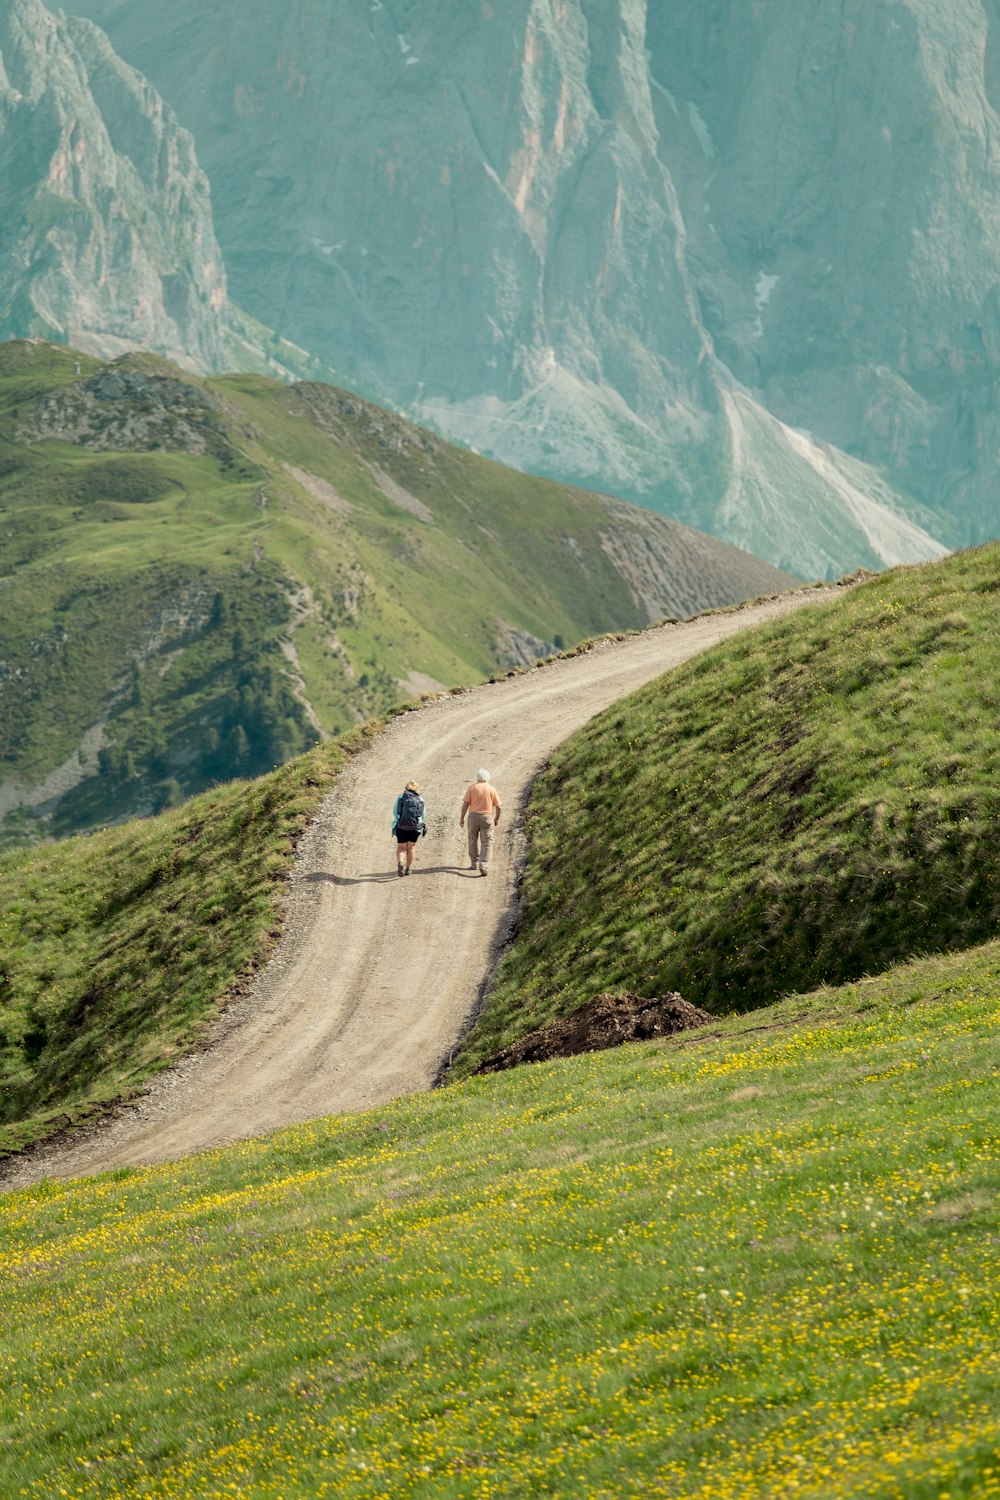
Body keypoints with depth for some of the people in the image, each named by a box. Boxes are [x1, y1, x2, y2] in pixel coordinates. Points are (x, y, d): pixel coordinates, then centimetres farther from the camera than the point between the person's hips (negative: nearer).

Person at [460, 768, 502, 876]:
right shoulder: (492, 790, 1)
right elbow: (498, 806, 1)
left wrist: (462, 818, 1)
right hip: (487, 817, -1)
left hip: (473, 816, 1)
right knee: (486, 843, 0)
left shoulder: (472, 788, 0)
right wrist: (497, 818, 15)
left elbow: (465, 804, -4)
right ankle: (484, 866, -14)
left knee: (473, 841, 17)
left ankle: (474, 864, 25)